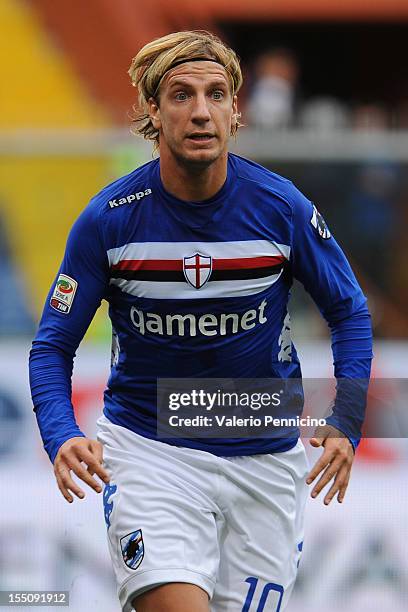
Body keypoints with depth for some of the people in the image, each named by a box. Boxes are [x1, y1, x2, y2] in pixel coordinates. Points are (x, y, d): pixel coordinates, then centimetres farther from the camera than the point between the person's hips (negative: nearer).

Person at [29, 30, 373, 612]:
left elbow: (349, 313, 6)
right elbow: (53, 345, -3)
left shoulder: (282, 207, -8)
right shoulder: (108, 220, -10)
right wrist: (62, 437, -22)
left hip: (265, 459, 2)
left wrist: (345, 424, -8)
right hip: (147, 449, -2)